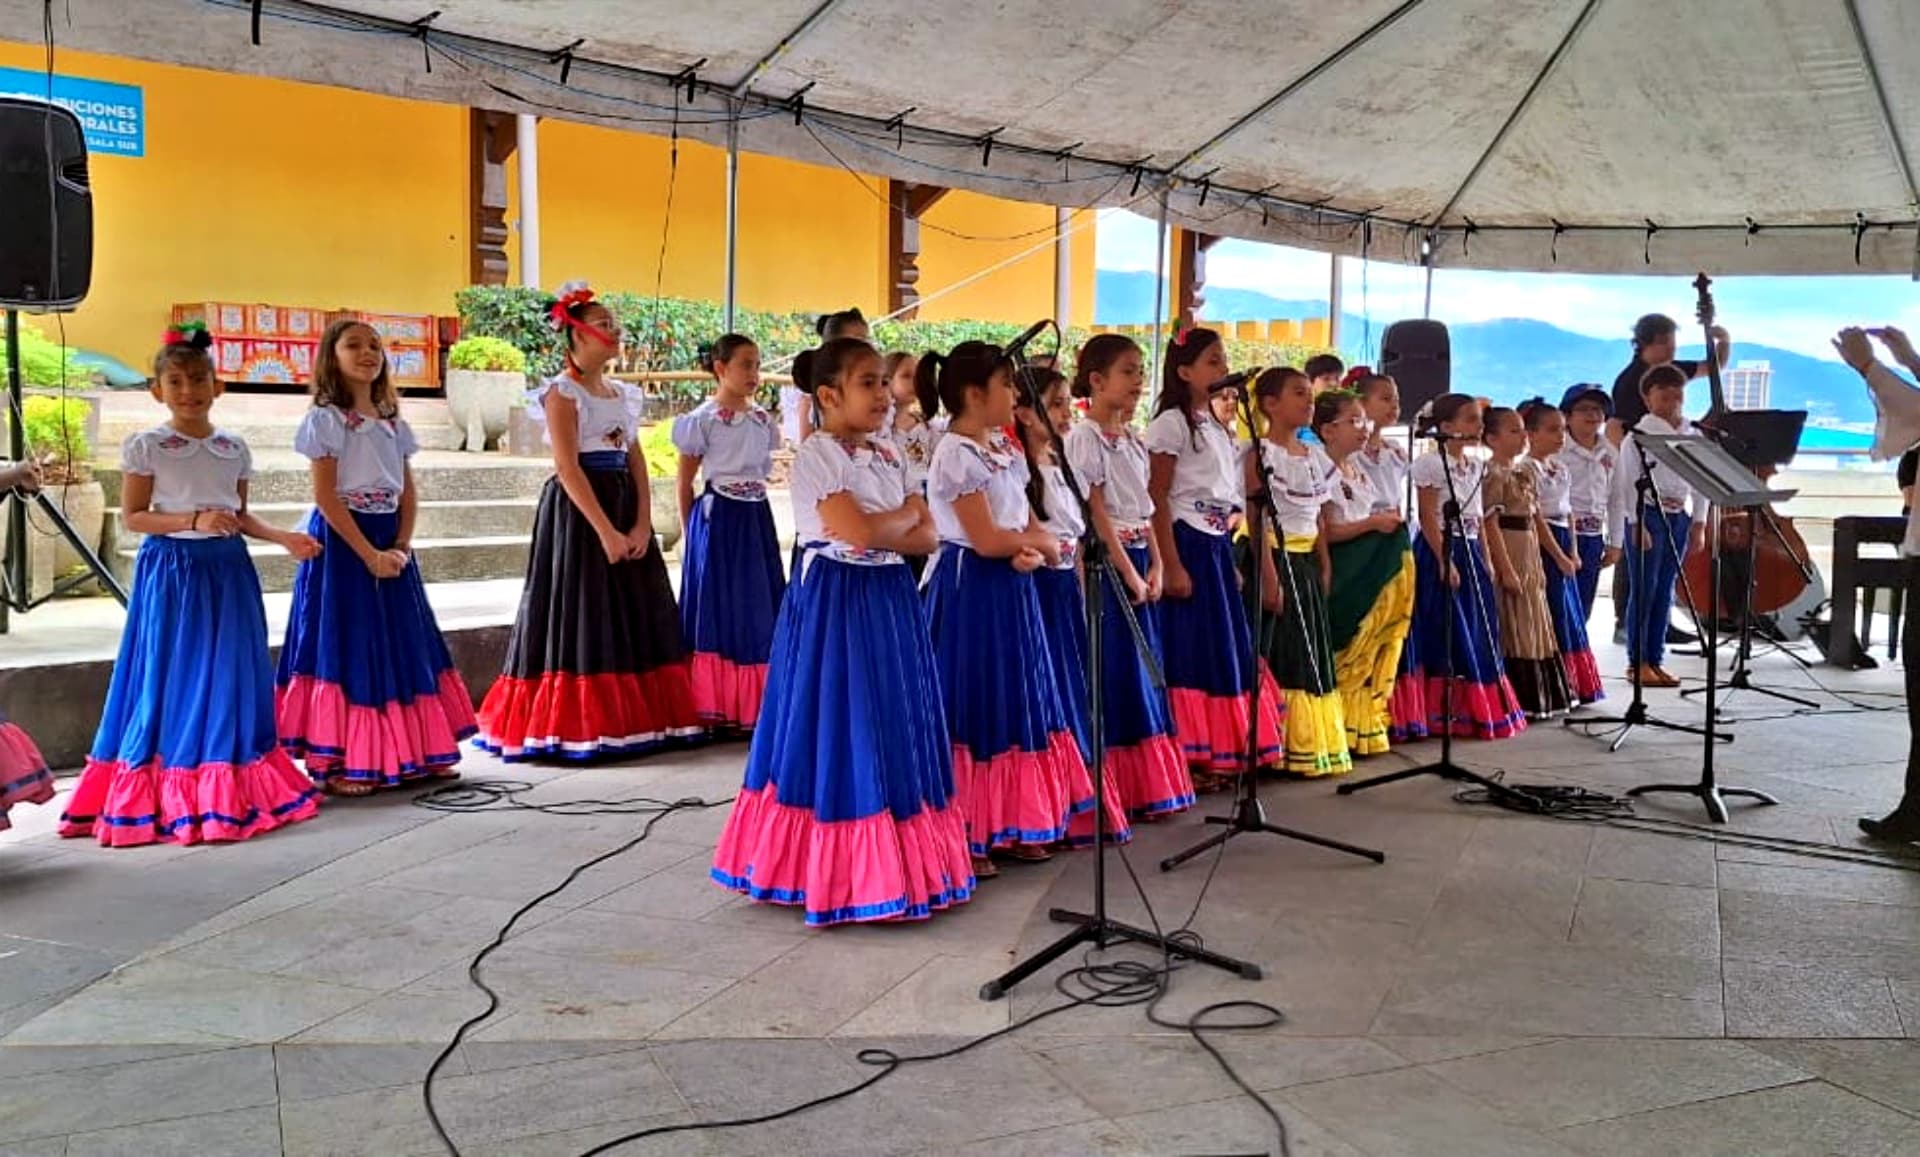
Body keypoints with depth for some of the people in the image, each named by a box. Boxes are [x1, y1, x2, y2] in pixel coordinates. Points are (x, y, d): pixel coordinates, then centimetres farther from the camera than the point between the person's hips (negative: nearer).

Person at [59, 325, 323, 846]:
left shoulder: (234, 448, 9)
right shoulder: (146, 447, -4)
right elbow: (133, 517, -7)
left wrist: (283, 538, 1)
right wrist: (194, 520, -19)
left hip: (228, 570, 4)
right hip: (171, 570, -4)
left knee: (232, 679, 5)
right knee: (173, 680, -3)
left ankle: (230, 791, 15)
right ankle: (167, 800, 6)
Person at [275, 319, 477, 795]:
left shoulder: (392, 420, 12)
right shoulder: (326, 418, -6)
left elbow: (408, 490, 11)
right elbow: (325, 497, -12)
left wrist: (401, 546, -4)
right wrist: (369, 554, -17)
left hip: (390, 541, 6)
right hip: (342, 541, -6)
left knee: (400, 644, 8)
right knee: (345, 646, -5)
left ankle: (409, 752, 17)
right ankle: (336, 763, 1)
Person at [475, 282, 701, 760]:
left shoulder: (621, 393, 15)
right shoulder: (562, 392, -7)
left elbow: (636, 460, 9)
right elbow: (567, 467, -16)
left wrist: (642, 523, -5)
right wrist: (605, 531, -22)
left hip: (624, 503, 7)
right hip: (577, 510, -7)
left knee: (636, 617, 8)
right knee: (583, 621, -6)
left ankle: (633, 720, 16)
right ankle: (575, 729, 0)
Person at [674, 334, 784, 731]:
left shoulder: (762, 420, 10)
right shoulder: (702, 419, -6)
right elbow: (685, 480, -1)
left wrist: (755, 514, 13)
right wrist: (690, 529, 1)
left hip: (756, 516, 6)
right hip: (718, 517, -6)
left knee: (759, 608, 7)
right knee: (718, 607, 0)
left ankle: (753, 704, 17)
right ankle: (716, 706, 9)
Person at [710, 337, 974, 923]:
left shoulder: (887, 456, 12)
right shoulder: (816, 455, -12)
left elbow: (926, 537, 8)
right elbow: (861, 531, -23)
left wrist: (880, 531, -12)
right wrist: (907, 513, -5)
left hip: (889, 600, 8)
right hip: (834, 603, -8)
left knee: (893, 731, 10)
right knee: (840, 736, -2)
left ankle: (891, 862, 21)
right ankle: (837, 873, 9)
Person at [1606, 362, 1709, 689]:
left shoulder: (1693, 435, 11)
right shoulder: (1640, 435, -6)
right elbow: (1629, 482, -10)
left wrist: (1699, 523, 8)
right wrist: (1637, 523, -15)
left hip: (1680, 516, 6)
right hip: (1648, 514, -5)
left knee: (1665, 589, 8)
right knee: (1644, 587, -3)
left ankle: (1655, 659, 14)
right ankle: (1637, 660, 5)